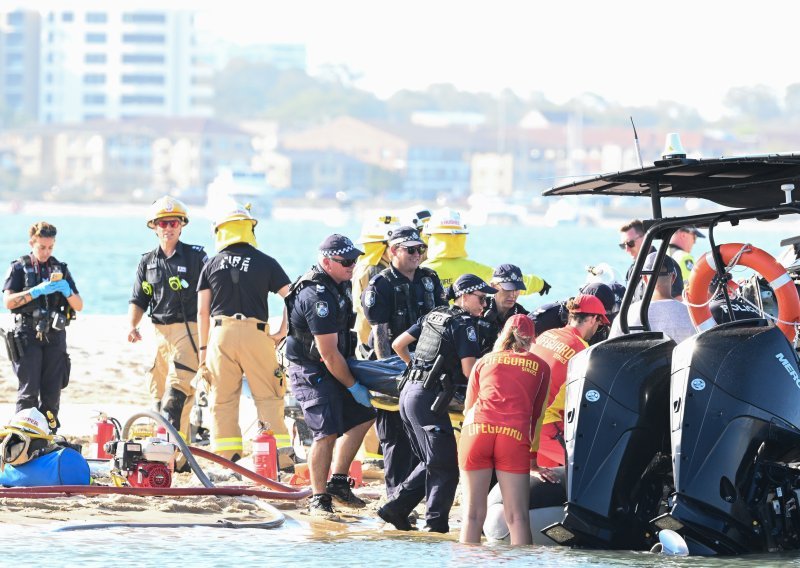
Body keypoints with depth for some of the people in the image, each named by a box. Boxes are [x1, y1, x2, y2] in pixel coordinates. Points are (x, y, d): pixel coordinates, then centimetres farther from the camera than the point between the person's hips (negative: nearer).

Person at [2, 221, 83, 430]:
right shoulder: (19, 268, 4)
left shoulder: (60, 269, 13)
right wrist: (37, 291, -20)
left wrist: (67, 291, -11)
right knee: (29, 391, -10)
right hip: (28, 336, -3)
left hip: (54, 336, 3)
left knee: (52, 393, 1)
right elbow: (8, 301, -9)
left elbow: (79, 306, 10)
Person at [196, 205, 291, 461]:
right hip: (256, 333, -1)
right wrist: (283, 331, 4)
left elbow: (202, 311, 8)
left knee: (223, 400, 7)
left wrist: (203, 347, 13)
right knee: (268, 397, 4)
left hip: (221, 333, 1)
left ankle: (228, 458, 4)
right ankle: (279, 455, -1)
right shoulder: (265, 262, 3)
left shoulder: (211, 265, 8)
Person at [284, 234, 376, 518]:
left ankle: (338, 482, 18)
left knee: (363, 416, 12)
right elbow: (329, 354, -24)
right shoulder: (318, 296, -26)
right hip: (310, 370, -10)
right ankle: (319, 499, -8)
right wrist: (354, 387, -16)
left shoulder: (339, 284, 6)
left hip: (332, 367, 10)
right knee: (327, 431, -16)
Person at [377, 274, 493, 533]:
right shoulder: (464, 324, -7)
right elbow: (469, 370, -15)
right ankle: (436, 521, -8)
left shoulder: (433, 316, 16)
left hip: (409, 394, 9)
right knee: (445, 467, -4)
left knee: (432, 463, 18)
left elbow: (398, 344, 21)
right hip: (429, 399, -9)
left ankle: (396, 508, 15)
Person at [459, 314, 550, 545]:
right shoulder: (540, 367, 20)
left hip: (476, 430, 1)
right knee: (518, 516, -1)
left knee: (473, 513, 4)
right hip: (515, 435, -1)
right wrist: (530, 445, 38)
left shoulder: (484, 362, 22)